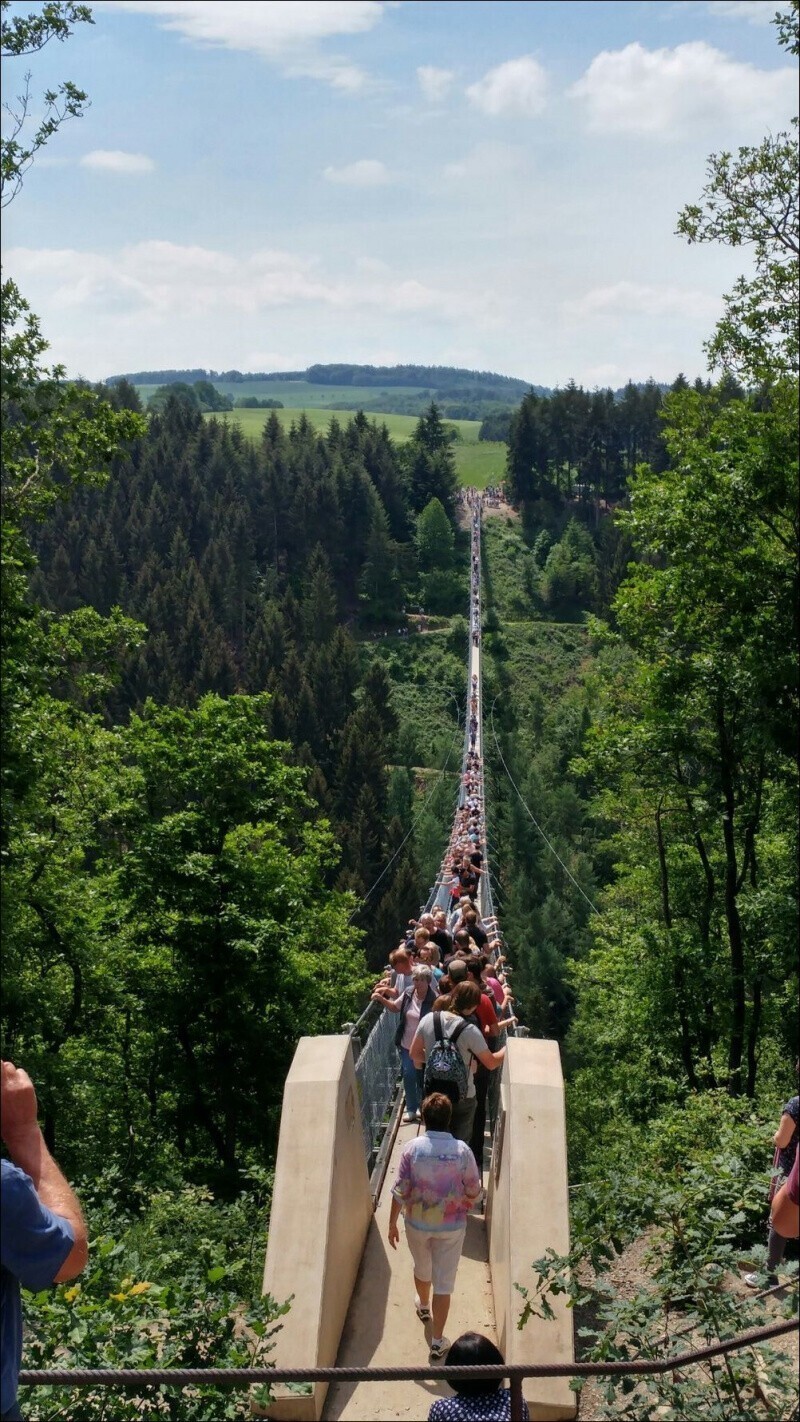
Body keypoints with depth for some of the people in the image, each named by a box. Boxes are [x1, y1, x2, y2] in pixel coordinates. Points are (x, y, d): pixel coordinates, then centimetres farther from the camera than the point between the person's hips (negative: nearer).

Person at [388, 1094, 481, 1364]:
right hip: (451, 1226, -1)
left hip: (417, 1223, 1)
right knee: (444, 1281, 9)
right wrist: (463, 1208, 15)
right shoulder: (462, 1150, -16)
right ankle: (437, 1342, 13)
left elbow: (400, 1190, -13)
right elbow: (473, 1192, -6)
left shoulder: (412, 1148, -16)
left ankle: (423, 1307, 54)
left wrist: (392, 1223, -2)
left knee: (422, 1267, 28)